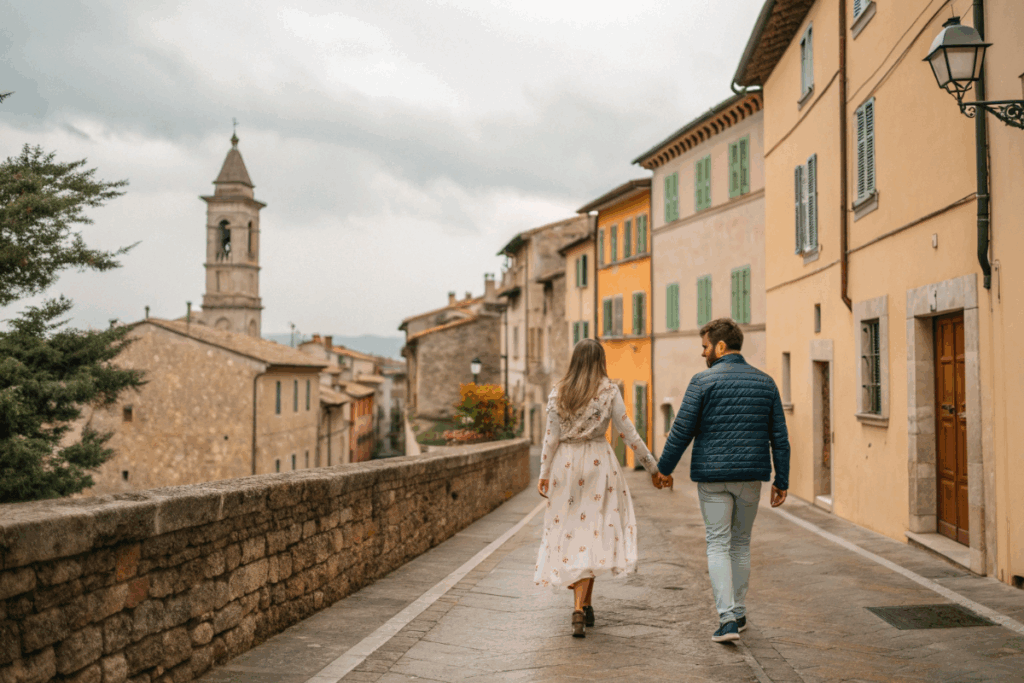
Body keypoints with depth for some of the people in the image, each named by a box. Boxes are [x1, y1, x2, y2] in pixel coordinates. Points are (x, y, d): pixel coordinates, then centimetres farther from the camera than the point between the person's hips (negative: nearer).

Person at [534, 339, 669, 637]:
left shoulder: (557, 394, 2)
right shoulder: (609, 392, -4)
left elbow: (551, 438, 0)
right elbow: (629, 435, -4)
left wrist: (544, 474, 7)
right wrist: (653, 469, 3)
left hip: (565, 465, 2)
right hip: (598, 466, -2)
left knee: (570, 529, 12)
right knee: (593, 531, 1)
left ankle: (583, 605, 20)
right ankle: (580, 608, -8)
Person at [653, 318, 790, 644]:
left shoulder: (703, 381, -8)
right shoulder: (765, 382, 5)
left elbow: (682, 431, -9)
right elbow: (779, 436, 5)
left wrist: (663, 469, 3)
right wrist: (782, 481, 10)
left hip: (713, 476, -4)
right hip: (751, 476, 4)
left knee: (718, 546, 1)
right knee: (741, 544, 17)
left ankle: (728, 619, -9)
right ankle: (738, 612, 25)